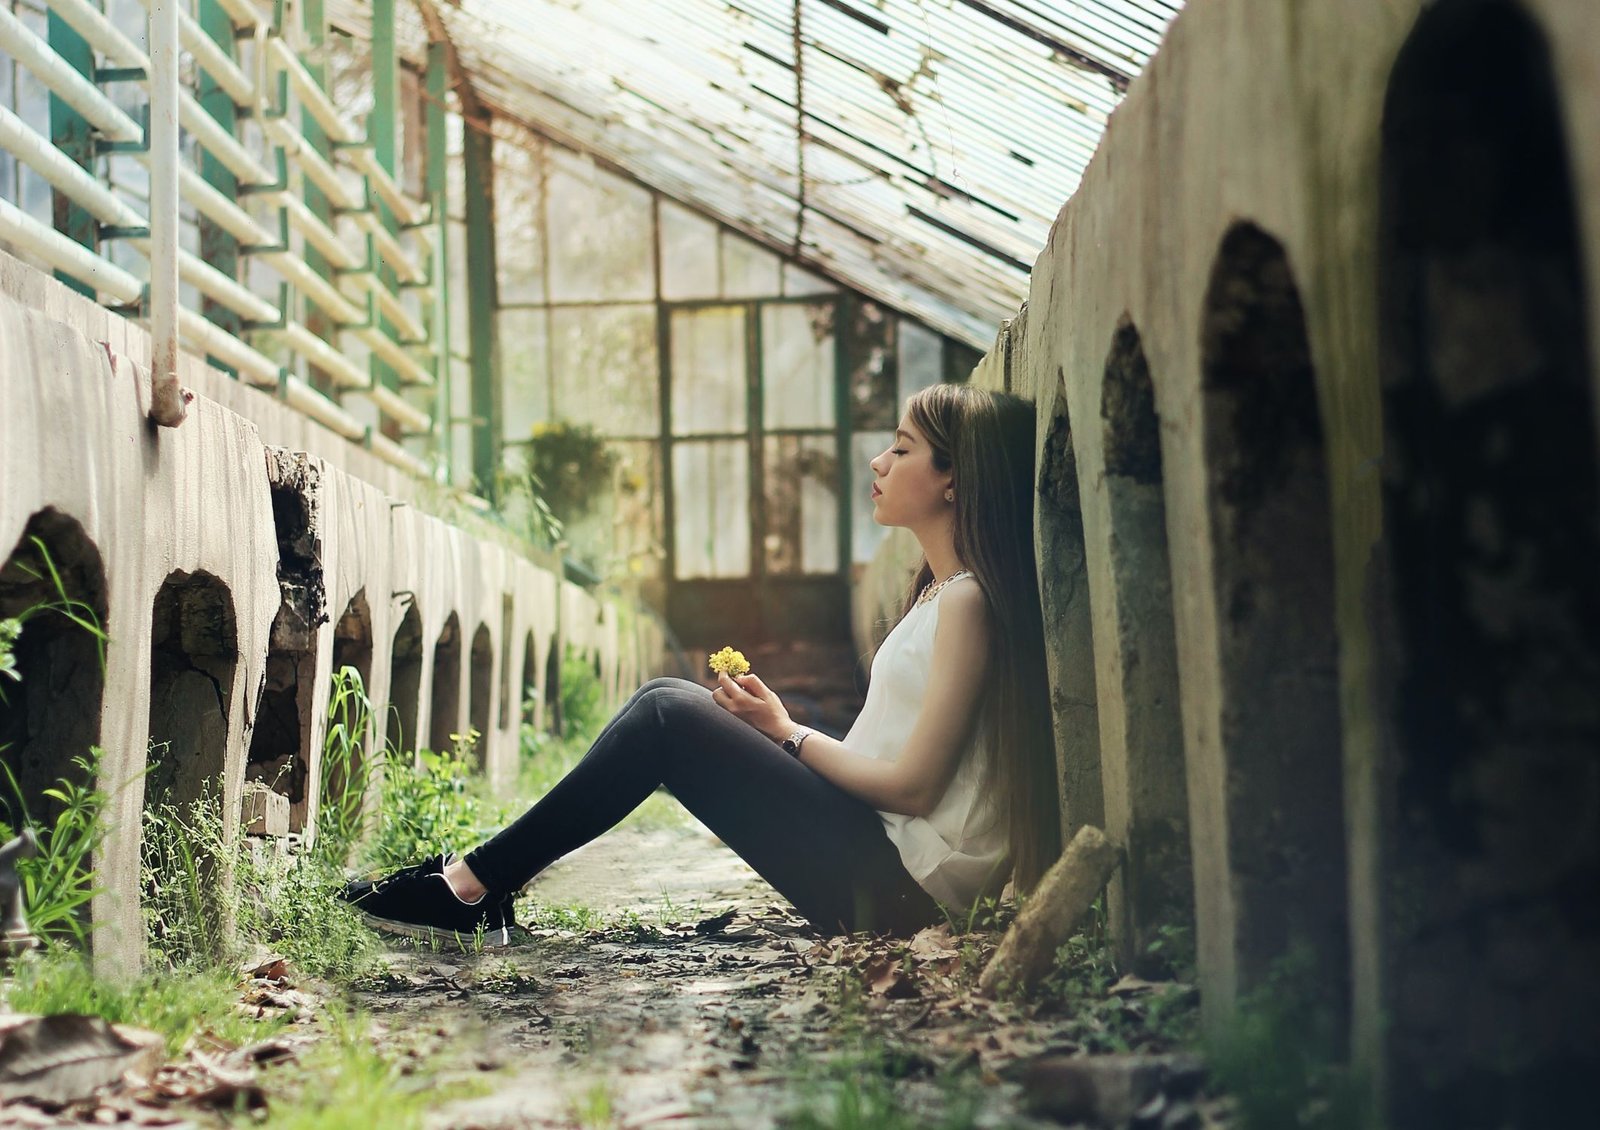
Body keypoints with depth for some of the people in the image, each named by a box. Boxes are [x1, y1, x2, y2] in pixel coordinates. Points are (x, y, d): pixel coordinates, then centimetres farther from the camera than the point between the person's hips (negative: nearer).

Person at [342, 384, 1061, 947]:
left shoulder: (968, 601, -14)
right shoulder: (941, 590, 16)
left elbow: (913, 783, -18)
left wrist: (786, 733, -6)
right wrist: (777, 730, 4)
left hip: (897, 880, -9)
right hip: (881, 869, 9)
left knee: (668, 715, -13)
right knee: (669, 703, 3)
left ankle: (474, 885, -7)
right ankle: (483, 891, 0)